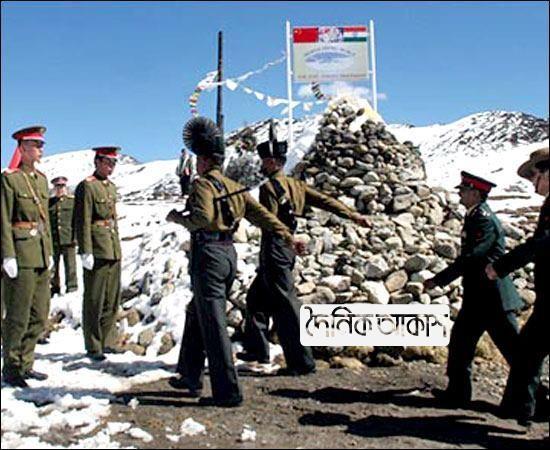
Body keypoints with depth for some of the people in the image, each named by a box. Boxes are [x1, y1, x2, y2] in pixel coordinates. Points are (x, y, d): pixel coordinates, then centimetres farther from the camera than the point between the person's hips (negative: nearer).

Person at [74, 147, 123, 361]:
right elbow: (82, 222, -14)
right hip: (97, 252, -8)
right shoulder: (87, 186, -9)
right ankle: (93, 347, 8)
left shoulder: (111, 187, 16)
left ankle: (107, 341, 21)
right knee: (94, 301, 0)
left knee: (112, 299, 11)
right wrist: (86, 252, -18)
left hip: (113, 250, 8)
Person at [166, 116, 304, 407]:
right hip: (229, 253, 9)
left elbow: (203, 218, -26)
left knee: (213, 325, -5)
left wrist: (178, 217, -9)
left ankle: (227, 392, -2)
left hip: (208, 254, -9)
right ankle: (190, 377, 30)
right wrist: (288, 237, 6)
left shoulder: (202, 184, -9)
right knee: (196, 314, 22)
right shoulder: (234, 187, 14)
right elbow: (261, 214, 9)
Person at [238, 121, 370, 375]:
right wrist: (352, 215, 9)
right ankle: (257, 349, 28)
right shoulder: (294, 185, 12)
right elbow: (325, 200, 8)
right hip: (287, 248, 9)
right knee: (256, 298, 21)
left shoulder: (269, 187, -12)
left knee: (285, 306, -6)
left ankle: (302, 361, -3)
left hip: (274, 251, -9)